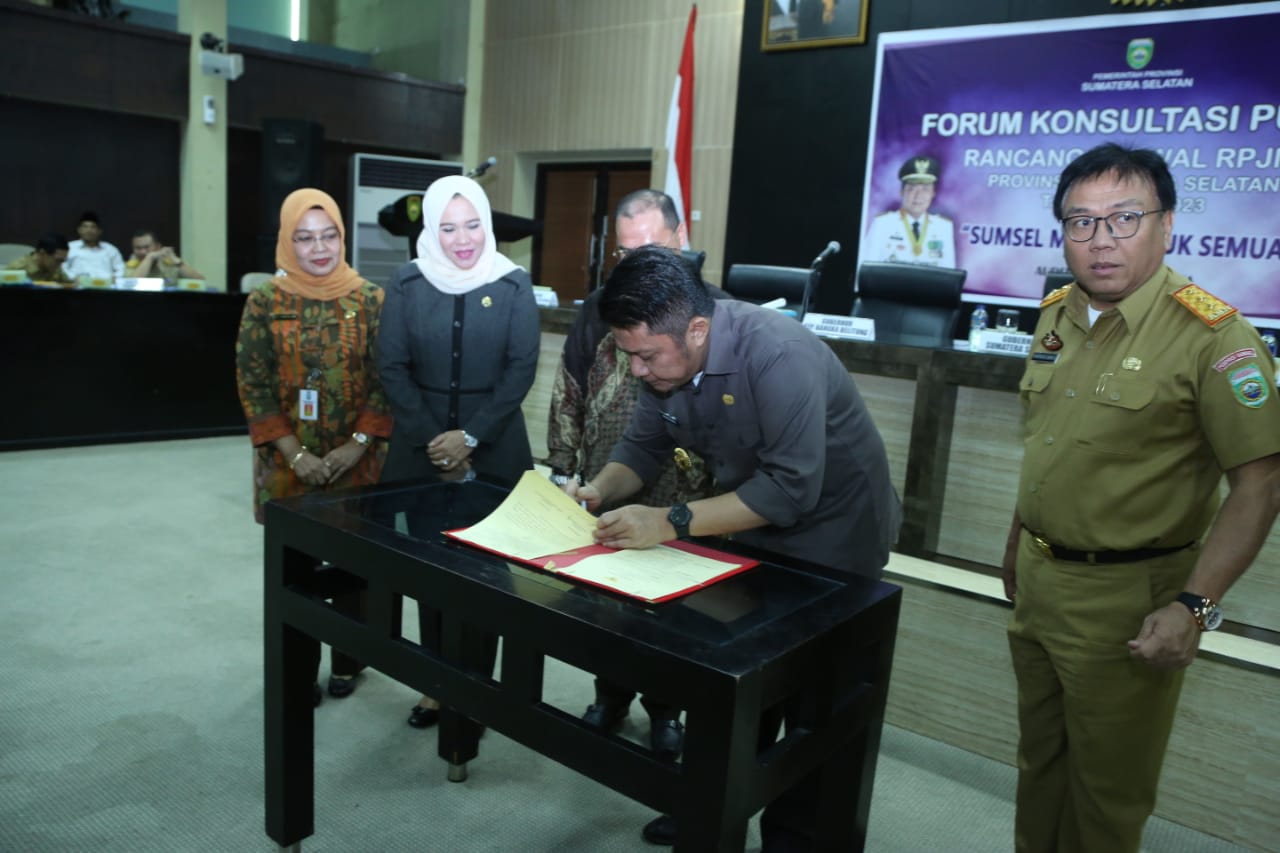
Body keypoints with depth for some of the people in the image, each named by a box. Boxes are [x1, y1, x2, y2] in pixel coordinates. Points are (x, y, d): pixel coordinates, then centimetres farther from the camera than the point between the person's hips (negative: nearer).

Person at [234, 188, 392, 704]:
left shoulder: (370, 300, -2)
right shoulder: (266, 302, -1)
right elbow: (253, 384, -3)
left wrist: (357, 445, -12)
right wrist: (294, 454, -11)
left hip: (357, 461, 0)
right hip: (290, 462, 0)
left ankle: (347, 661, 27)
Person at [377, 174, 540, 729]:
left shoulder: (513, 285, -1)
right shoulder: (406, 284, 1)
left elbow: (522, 369, -5)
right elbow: (392, 368, -1)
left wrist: (470, 437, -12)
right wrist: (434, 442, -9)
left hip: (494, 451, -1)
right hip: (422, 450, 2)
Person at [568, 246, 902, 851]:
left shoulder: (778, 356, -34)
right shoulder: (664, 355, -11)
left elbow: (791, 488, -38)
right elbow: (642, 445, -1)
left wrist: (673, 523, -38)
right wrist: (598, 491, -20)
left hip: (831, 541, -6)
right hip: (753, 532, 7)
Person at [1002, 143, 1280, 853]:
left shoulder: (1212, 335, -17)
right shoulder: (1056, 314, 4)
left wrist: (1194, 606, -24)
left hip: (1125, 597, -6)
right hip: (1036, 578, 6)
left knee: (1107, 791, 12)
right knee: (1038, 761, 22)